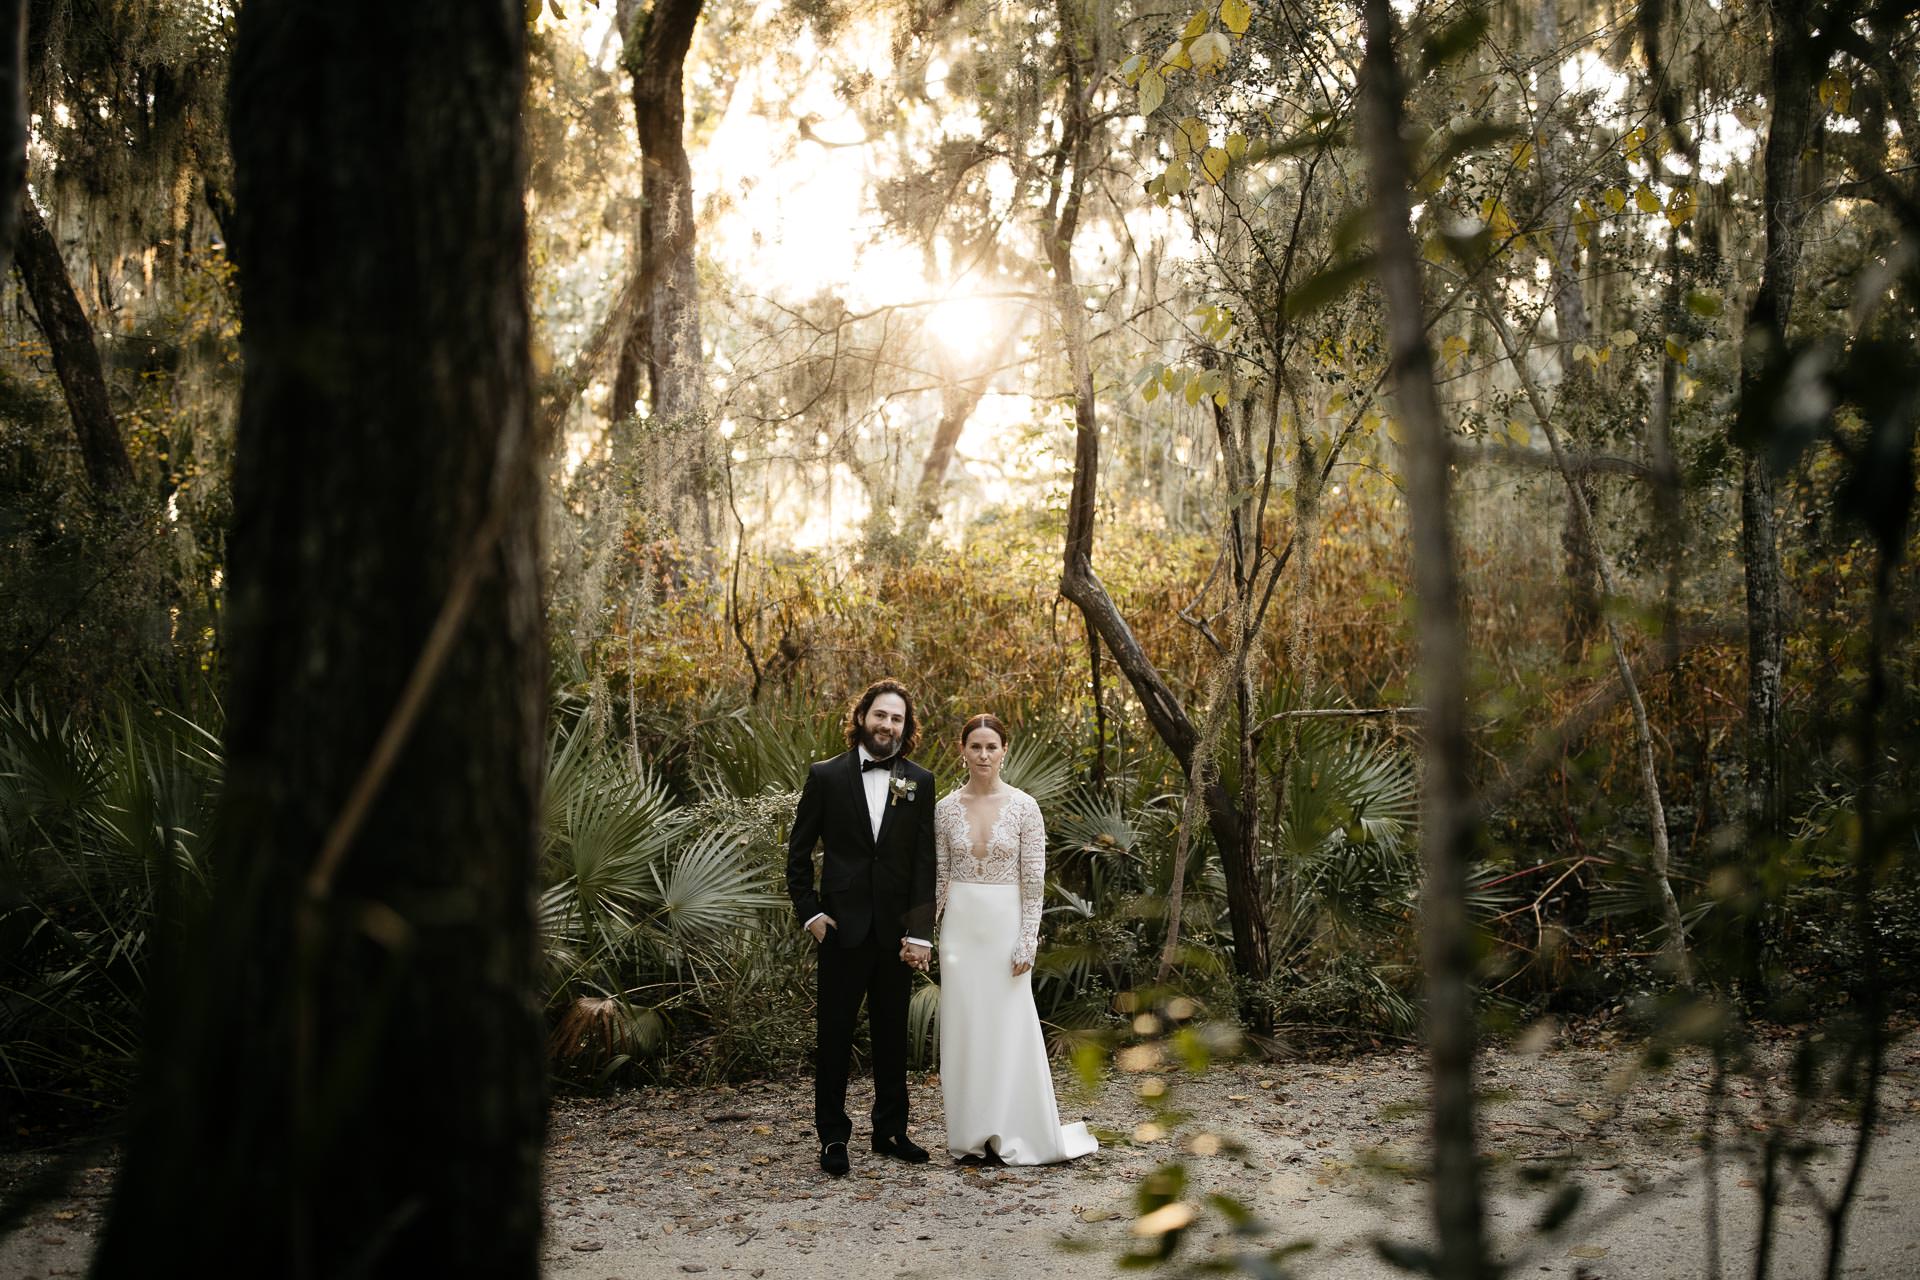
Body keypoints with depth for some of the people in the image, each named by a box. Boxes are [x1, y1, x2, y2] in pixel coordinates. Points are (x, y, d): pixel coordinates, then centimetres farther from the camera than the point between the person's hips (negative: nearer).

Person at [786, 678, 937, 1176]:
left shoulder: (919, 783, 3)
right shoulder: (826, 776, 0)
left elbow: (925, 863, -1)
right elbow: (798, 851, 4)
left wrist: (920, 932, -7)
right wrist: (809, 912, -5)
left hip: (897, 931, 2)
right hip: (842, 928, -2)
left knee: (892, 1036, 12)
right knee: (835, 1036, 4)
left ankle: (891, 1131, 23)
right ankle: (833, 1137, 14)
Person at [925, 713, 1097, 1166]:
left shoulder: (1023, 806, -4)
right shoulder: (946, 808, 3)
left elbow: (1034, 882, -4)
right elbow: (939, 877, 9)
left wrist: (1027, 943, -9)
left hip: (1006, 925, -2)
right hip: (960, 925, 2)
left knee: (1009, 1027, 0)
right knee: (964, 1028, 5)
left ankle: (1010, 1135, 11)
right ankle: (972, 1135, 14)